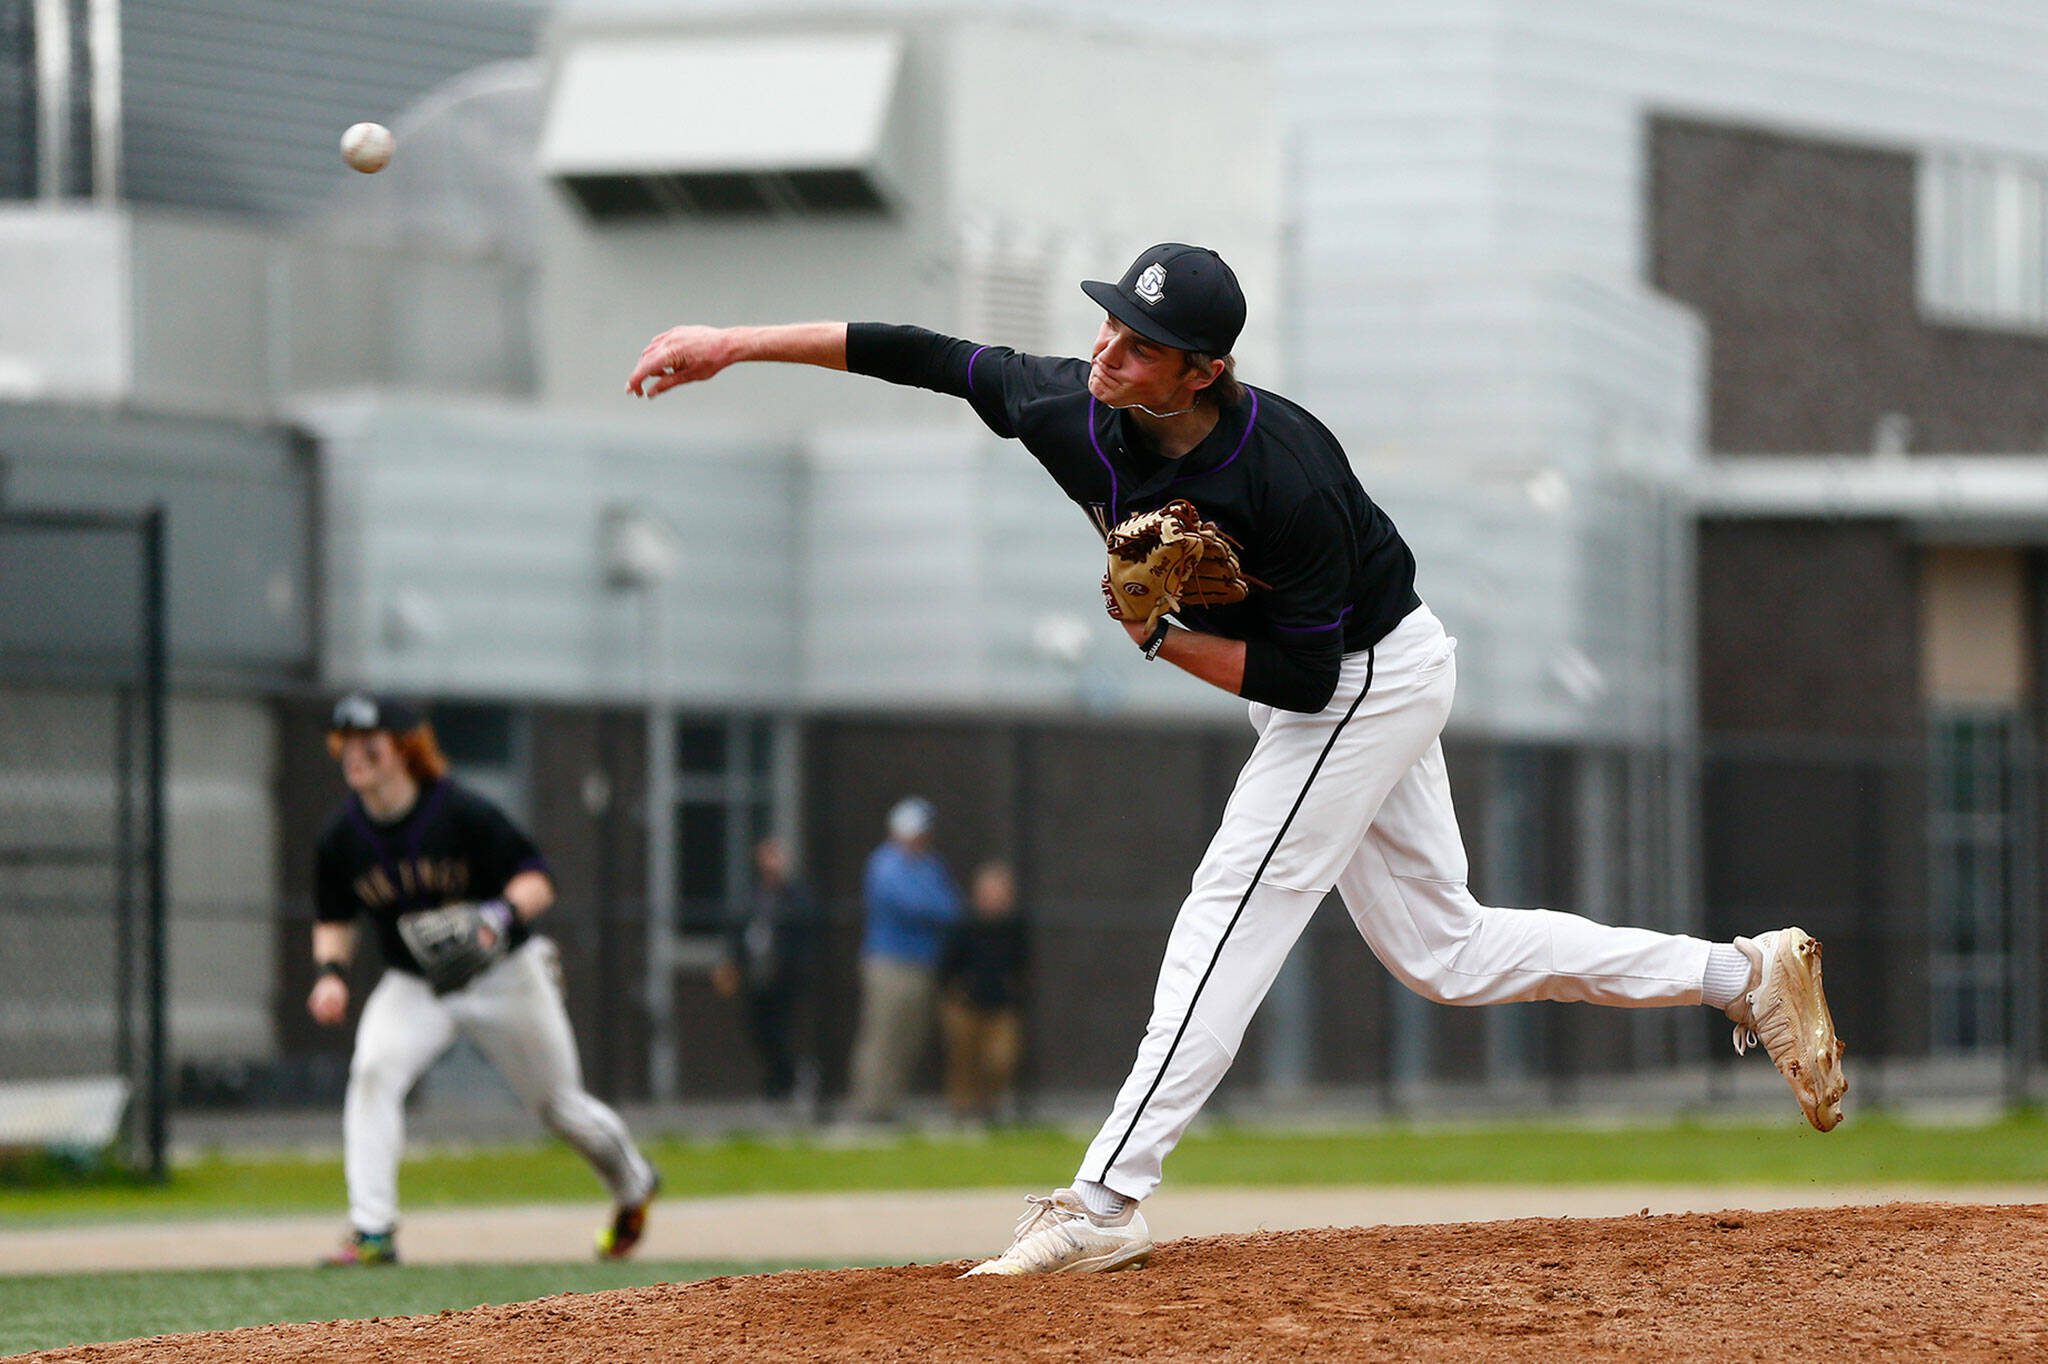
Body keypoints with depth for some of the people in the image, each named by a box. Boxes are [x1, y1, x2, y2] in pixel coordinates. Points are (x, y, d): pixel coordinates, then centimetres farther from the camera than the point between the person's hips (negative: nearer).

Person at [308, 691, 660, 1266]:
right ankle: (372, 1232, -27)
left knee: (561, 1106, 9)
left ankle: (633, 1185, 42)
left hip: (504, 976, -3)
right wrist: (330, 971, -13)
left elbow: (536, 880, -17)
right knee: (373, 1071, -26)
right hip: (413, 986, 3)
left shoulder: (460, 812, -21)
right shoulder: (342, 836, -9)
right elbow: (334, 918, 6)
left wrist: (502, 914, -37)